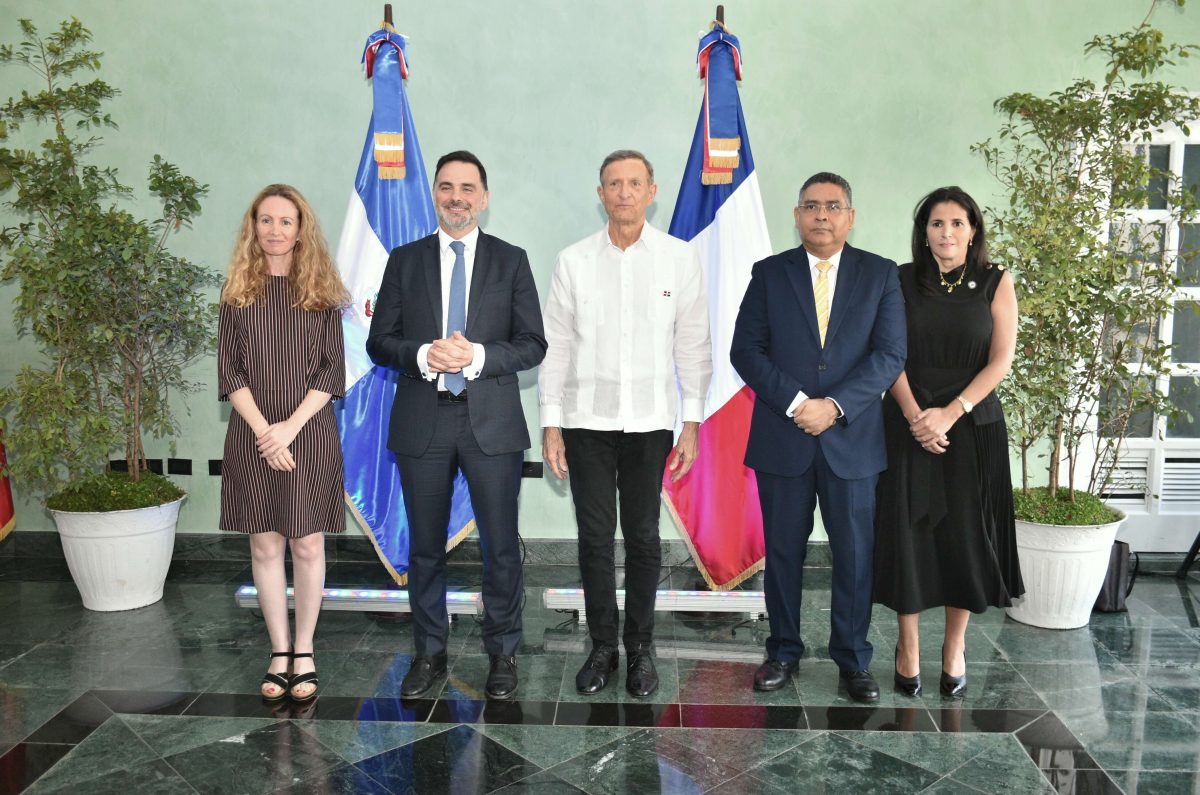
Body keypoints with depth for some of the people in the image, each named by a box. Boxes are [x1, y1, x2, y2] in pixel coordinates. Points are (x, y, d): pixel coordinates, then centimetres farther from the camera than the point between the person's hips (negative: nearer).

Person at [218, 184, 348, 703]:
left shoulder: (321, 292, 3)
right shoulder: (238, 293, 6)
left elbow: (332, 371, -2)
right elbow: (229, 372, 1)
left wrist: (291, 426, -12)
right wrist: (263, 429, -12)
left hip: (310, 433, -1)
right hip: (253, 436, 1)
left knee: (308, 545, 3)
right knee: (265, 546, 5)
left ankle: (304, 653, 15)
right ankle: (280, 652, 17)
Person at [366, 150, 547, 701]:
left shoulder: (511, 261, 4)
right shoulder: (405, 261, 8)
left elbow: (532, 344, -1)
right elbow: (379, 342, 4)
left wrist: (478, 356, -18)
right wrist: (423, 355, -16)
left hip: (492, 424, -1)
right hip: (422, 425, 1)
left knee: (501, 546, 6)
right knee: (426, 547, 12)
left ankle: (502, 653, 23)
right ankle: (429, 653, 27)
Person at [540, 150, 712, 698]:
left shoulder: (679, 258, 1)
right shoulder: (573, 261, 3)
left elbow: (693, 346, 2)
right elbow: (555, 345, 4)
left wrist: (692, 424, -2)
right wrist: (550, 424, 0)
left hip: (650, 422, 0)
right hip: (586, 421, 1)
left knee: (643, 538, 7)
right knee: (595, 538, 6)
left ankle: (640, 647, 22)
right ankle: (602, 647, 21)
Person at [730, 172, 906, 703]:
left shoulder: (881, 275, 4)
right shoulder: (769, 274, 5)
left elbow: (889, 355, -4)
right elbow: (745, 350, -2)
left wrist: (834, 407, -15)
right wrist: (795, 403, -14)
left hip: (851, 439, 0)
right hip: (781, 437, 0)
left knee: (854, 554, 7)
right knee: (783, 552, 9)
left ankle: (852, 659, 23)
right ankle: (783, 651, 25)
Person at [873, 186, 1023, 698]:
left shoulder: (995, 283, 2)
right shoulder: (901, 281, 2)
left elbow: (1001, 360, -4)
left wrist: (950, 413, -14)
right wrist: (916, 416, -14)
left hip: (972, 427, 0)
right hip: (908, 423, 0)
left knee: (964, 536, 5)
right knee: (907, 531, 1)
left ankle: (955, 648, 21)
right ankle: (908, 647, 15)